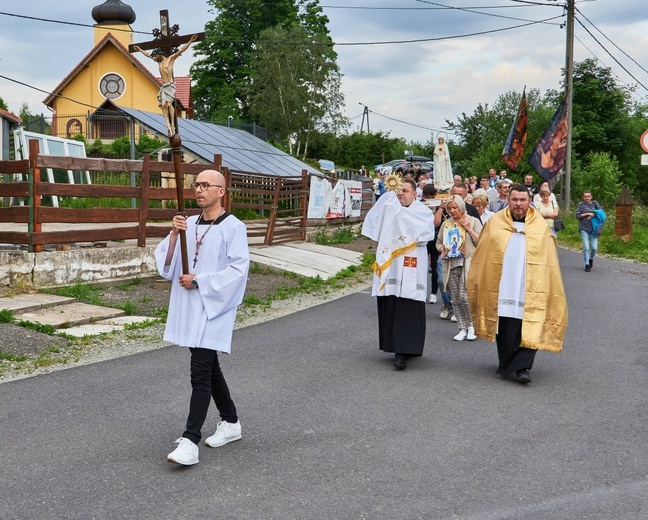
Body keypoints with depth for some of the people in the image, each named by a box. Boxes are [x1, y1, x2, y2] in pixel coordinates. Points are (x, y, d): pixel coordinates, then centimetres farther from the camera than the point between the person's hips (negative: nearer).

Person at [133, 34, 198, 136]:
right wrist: (140, 50, 45)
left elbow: (181, 50, -6)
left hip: (170, 85, -6)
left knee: (169, 104, -17)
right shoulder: (159, 61, 20)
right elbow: (148, 54, 35)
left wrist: (190, 41, -14)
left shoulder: (171, 58, 2)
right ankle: (168, 125, -17)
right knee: (163, 104, -12)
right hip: (163, 86, 6)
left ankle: (173, 125, -15)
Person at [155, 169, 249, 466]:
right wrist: (174, 234, -12)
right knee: (209, 369, 17)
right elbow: (166, 263, 4)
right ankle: (231, 424, 33)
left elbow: (238, 269, -16)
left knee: (200, 374, -11)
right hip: (188, 307, 7)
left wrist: (199, 280, -16)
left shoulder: (233, 227, -8)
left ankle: (190, 441, -10)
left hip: (214, 307, -7)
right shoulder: (189, 224, 10)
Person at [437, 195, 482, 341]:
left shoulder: (473, 221, 4)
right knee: (455, 299, 4)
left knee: (465, 296, -15)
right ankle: (462, 329, 12)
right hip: (451, 265, 5)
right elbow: (438, 242, 24)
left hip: (468, 264, -5)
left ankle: (472, 325, 3)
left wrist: (469, 229, -9)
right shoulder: (446, 224, 16)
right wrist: (441, 248, 3)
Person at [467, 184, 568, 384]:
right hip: (502, 287, 1)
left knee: (529, 328, -8)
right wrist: (477, 282, 3)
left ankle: (522, 367, -3)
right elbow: (481, 256, 8)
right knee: (505, 329, 8)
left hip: (530, 288, -1)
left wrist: (550, 290, 2)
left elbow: (549, 261, 7)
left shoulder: (541, 226, 5)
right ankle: (507, 363, 24)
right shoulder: (495, 223, 5)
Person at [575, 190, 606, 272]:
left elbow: (601, 212, -2)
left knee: (594, 247, -1)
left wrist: (592, 214, -13)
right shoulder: (581, 204, 4)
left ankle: (591, 259, 30)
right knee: (586, 247, -9)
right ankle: (587, 264, 3)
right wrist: (586, 214, -11)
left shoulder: (595, 203, 6)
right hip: (584, 228, -1)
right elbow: (577, 216, 0)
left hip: (594, 228, 1)